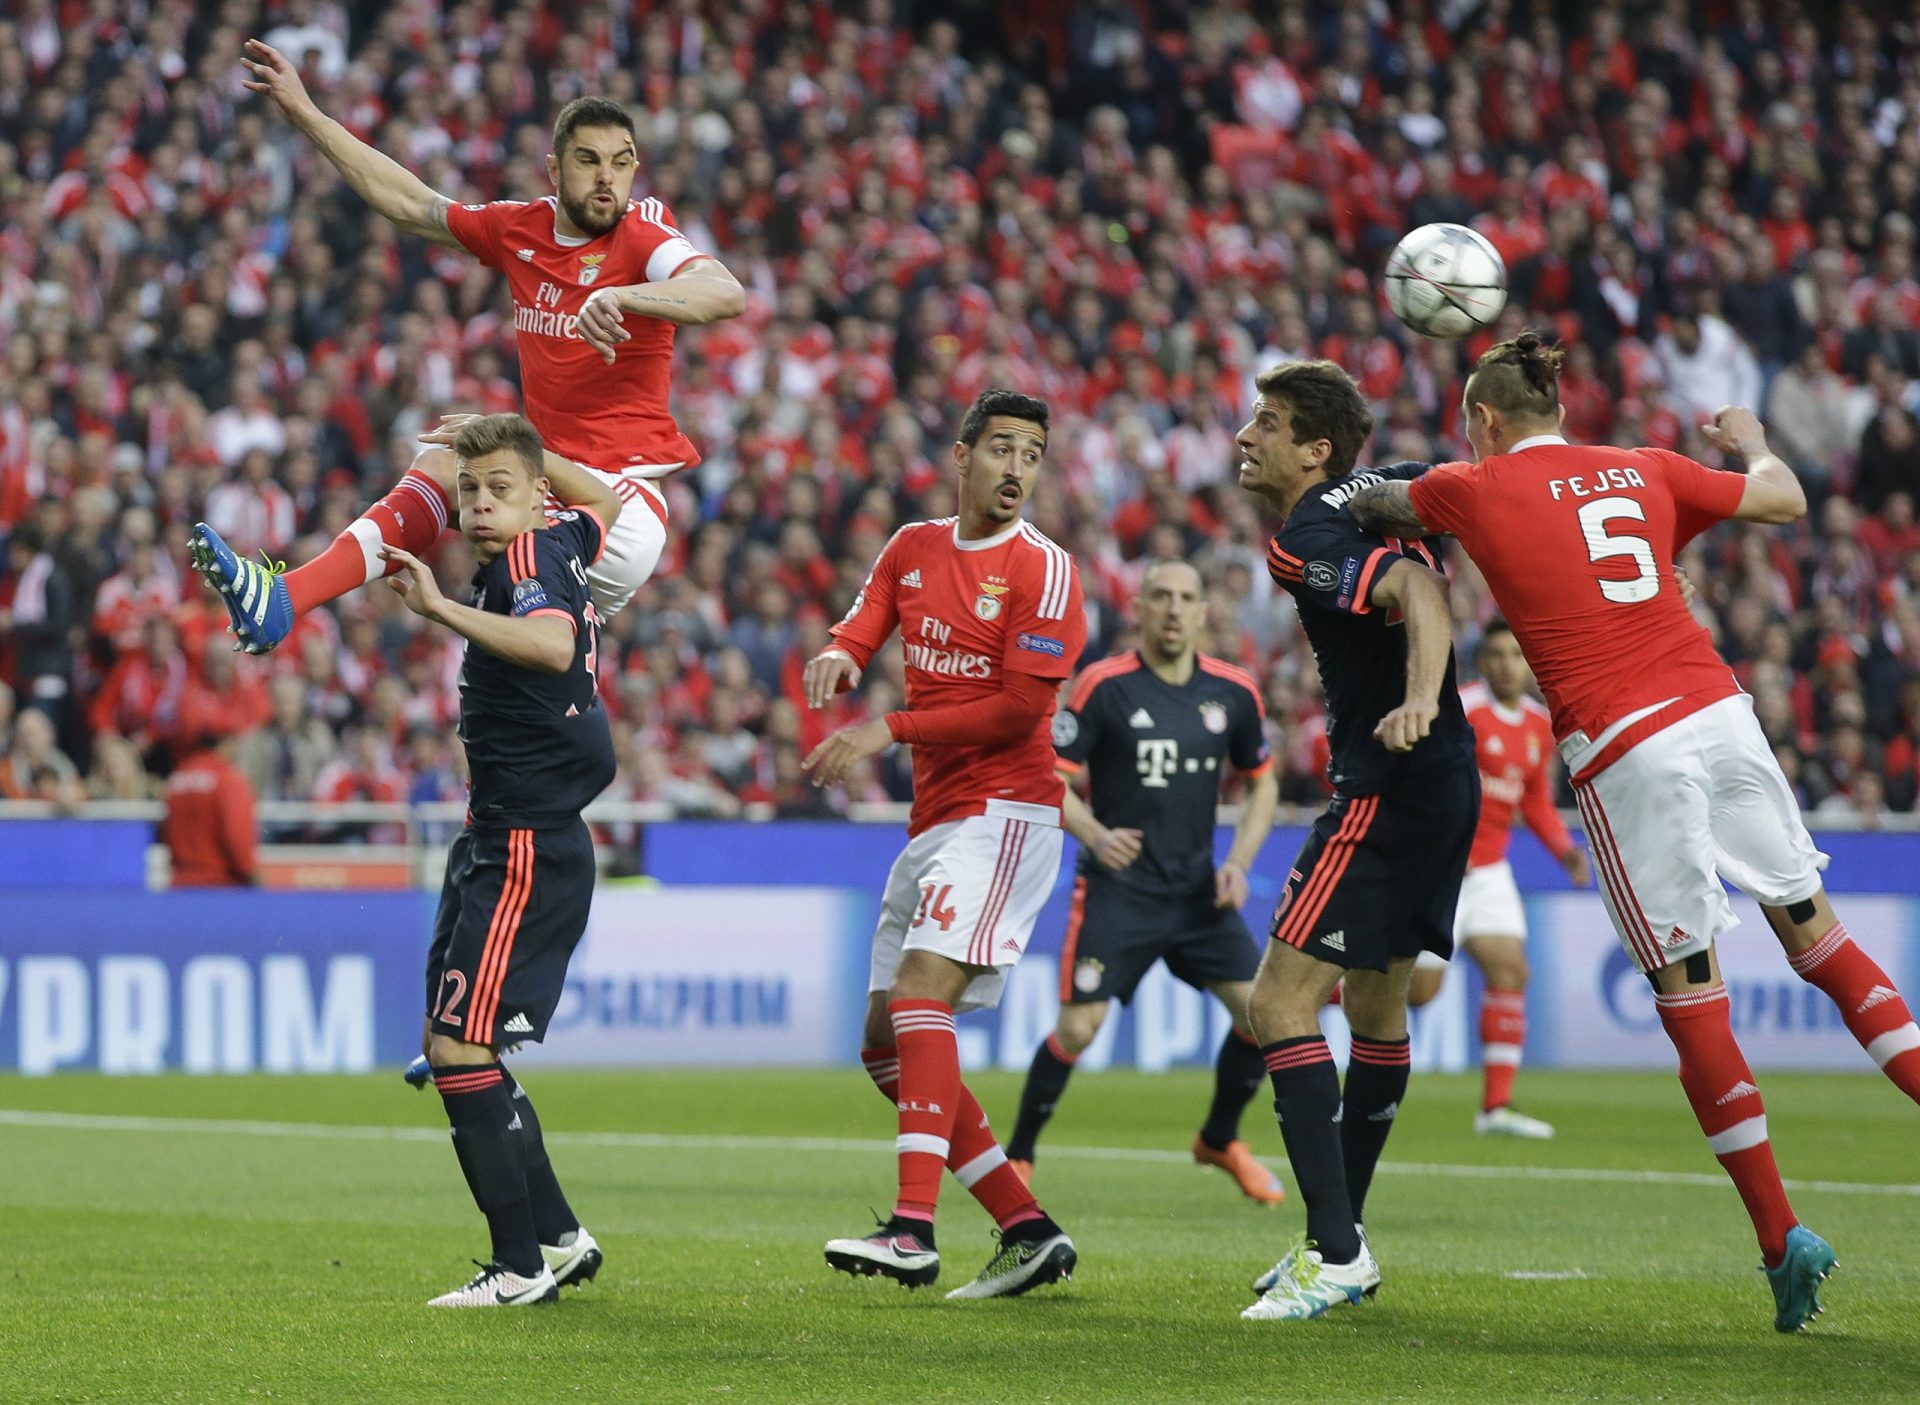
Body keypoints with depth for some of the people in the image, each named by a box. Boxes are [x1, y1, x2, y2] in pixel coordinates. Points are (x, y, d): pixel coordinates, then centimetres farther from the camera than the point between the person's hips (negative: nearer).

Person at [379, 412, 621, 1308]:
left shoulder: (530, 551, -16)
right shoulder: (565, 539, 10)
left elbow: (554, 644, -38)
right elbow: (607, 501, 35)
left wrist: (441, 611, -41)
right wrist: (497, 447, 32)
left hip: (528, 849, -11)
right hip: (498, 841, 11)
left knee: (458, 1045, -14)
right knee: (450, 1049, 15)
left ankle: (521, 1266, -10)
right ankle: (557, 1237, 21)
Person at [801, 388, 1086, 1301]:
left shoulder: (1043, 571, -7)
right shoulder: (912, 549, 13)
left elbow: (1019, 710, -13)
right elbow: (859, 631, 7)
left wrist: (888, 731, -15)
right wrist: (836, 658, -18)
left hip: (1002, 812, -8)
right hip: (933, 818, 8)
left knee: (919, 993, -26)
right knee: (886, 1046, 5)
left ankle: (914, 1229, -34)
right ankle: (1029, 1233, 8)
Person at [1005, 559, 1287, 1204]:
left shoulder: (1233, 691, 3)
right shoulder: (1102, 685, -9)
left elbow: (1262, 783, 16)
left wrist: (1239, 861, 1)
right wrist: (1094, 835, -25)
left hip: (1197, 887, 4)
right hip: (1117, 888, -4)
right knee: (1077, 1027, -12)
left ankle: (1220, 1140, 19)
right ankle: (1017, 1155, 9)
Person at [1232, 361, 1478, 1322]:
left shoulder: (1305, 543, -16)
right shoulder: (1388, 488, 10)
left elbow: (1418, 590, -31)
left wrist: (1418, 701, -43)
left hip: (1386, 791, -10)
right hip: (1447, 781, 10)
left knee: (1279, 1001, -11)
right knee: (1376, 1005, 20)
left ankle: (1333, 1252, -17)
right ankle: (1341, 1239, 29)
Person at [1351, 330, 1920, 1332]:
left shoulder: (1474, 489, 5)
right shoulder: (1647, 471, 13)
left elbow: (1369, 507, 21)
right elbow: (1785, 501, 18)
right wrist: (1750, 443, 38)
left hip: (1622, 751, -4)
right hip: (1717, 711, 4)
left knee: (1689, 991, 1)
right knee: (1810, 925, 15)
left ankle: (1781, 1237, 0)